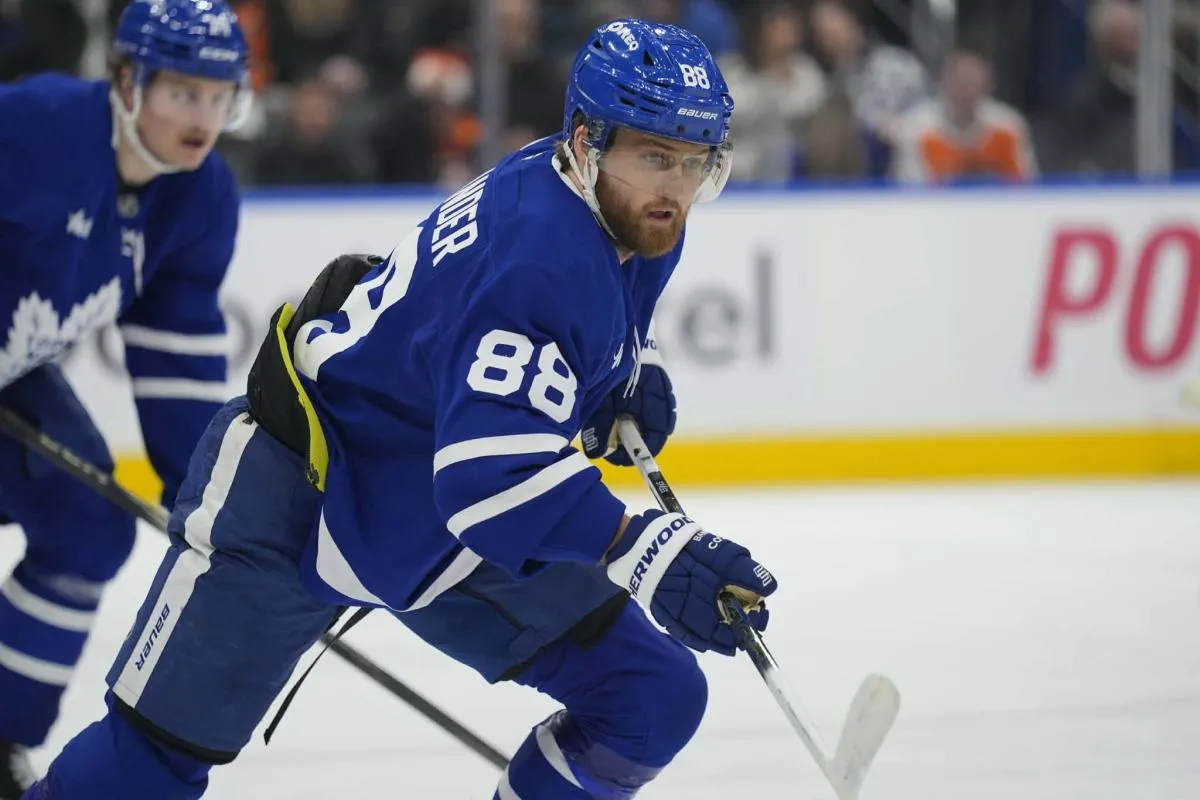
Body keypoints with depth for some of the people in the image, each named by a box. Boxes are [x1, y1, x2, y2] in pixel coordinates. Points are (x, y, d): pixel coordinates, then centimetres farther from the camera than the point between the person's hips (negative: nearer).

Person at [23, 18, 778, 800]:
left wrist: (630, 371, 1)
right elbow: (491, 472, -44)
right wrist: (648, 553, -53)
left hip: (446, 521, 9)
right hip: (300, 493, -8)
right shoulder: (534, 258, -33)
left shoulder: (631, 217, -6)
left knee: (657, 701, -4)